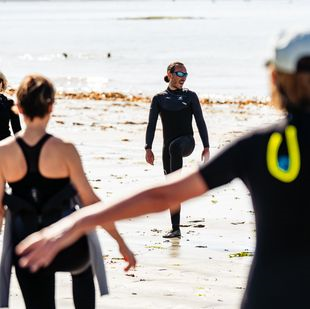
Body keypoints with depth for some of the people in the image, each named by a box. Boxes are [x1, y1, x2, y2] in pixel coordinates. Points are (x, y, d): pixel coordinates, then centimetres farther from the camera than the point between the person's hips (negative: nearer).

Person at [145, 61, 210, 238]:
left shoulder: (190, 96, 8)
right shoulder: (159, 99, 10)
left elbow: (200, 122, 7)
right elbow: (151, 125, 6)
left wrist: (206, 147, -1)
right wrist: (148, 148, -6)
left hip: (187, 142, -2)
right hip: (169, 146, 2)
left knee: (174, 146, -40)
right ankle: (175, 228, 5)